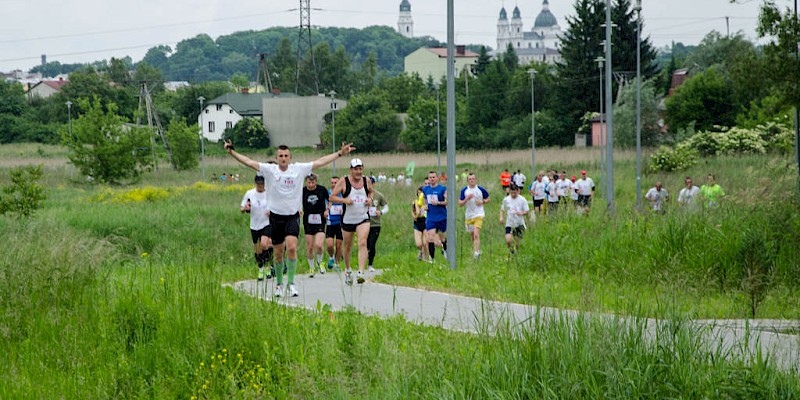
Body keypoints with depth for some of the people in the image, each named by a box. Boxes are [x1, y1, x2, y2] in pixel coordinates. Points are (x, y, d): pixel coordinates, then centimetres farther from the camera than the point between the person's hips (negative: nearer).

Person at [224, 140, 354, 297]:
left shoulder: (299, 169, 0)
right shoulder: (269, 170, -2)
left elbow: (320, 162, 4)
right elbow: (249, 162, -4)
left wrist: (340, 153, 5)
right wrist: (232, 152, -11)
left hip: (293, 215, -1)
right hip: (276, 216, 1)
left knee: (292, 247, -19)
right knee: (278, 253, 8)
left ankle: (291, 283, -11)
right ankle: (279, 283, 27)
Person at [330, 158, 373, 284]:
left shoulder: (366, 181, 2)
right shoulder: (344, 181, -8)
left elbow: (371, 192, 22)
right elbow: (332, 197, -7)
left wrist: (370, 199, 0)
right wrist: (344, 200, -22)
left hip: (363, 218, 1)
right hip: (348, 219, -1)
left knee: (362, 243, -19)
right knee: (347, 246, 12)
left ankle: (361, 273, -26)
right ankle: (348, 270, 37)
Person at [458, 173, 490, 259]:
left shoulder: (481, 189, -2)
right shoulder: (464, 190, 1)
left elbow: (488, 199, 12)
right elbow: (460, 204, -1)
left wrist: (482, 202, -9)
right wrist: (467, 199, -18)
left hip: (479, 215, -3)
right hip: (468, 216, 3)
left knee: (476, 235, -18)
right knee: (472, 236, 12)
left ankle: (476, 253, -21)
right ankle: (478, 250, 34)